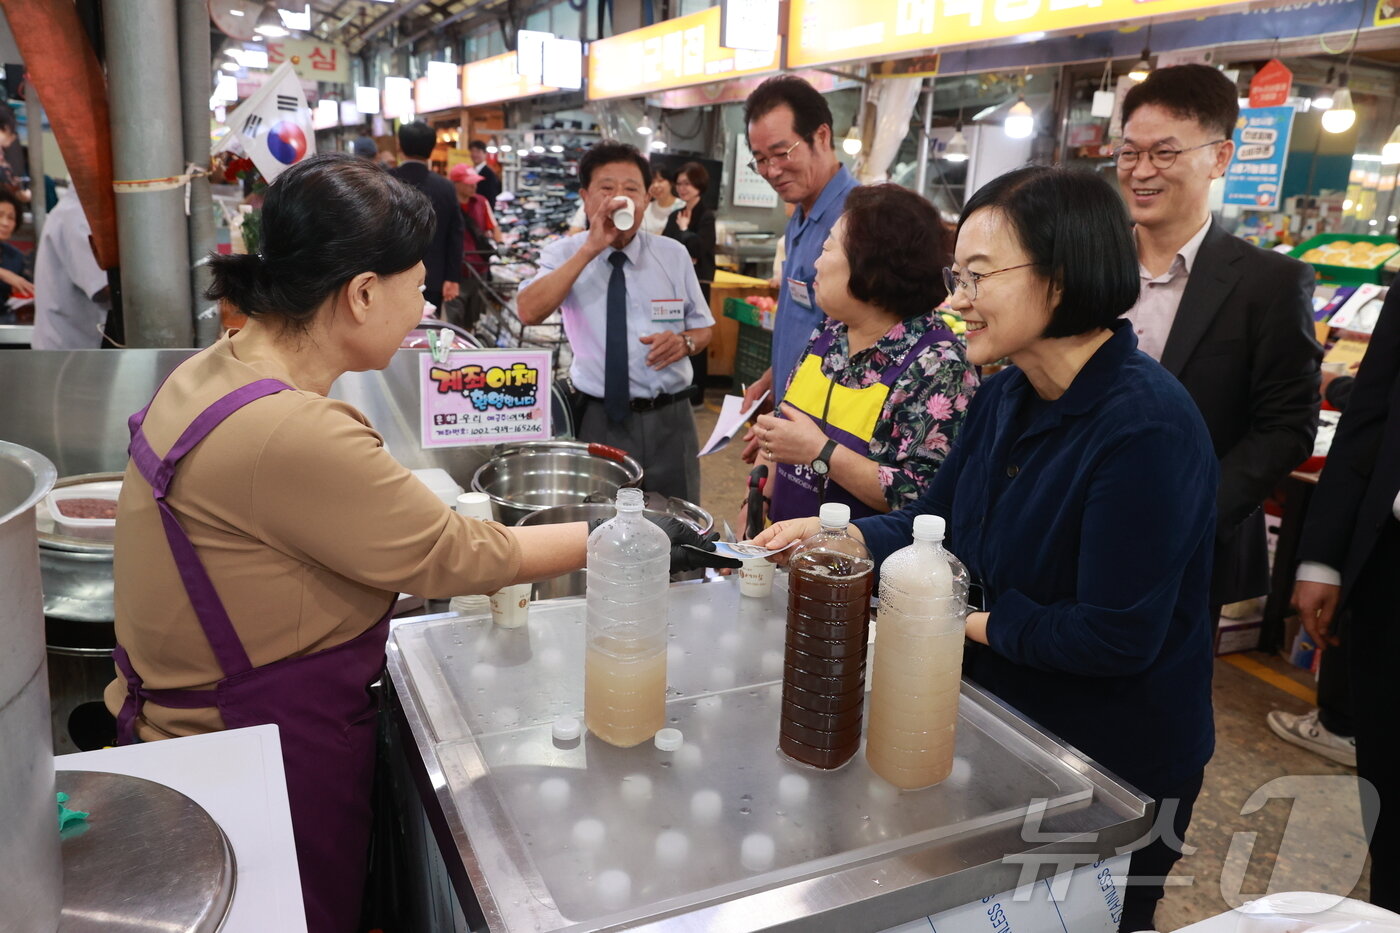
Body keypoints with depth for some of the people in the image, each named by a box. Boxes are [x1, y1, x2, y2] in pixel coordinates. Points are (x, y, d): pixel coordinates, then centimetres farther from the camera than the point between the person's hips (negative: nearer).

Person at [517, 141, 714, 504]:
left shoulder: (674, 254, 3)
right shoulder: (564, 254, -2)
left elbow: (703, 327, 12)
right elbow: (528, 311, -21)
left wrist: (684, 341, -12)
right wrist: (589, 249, -24)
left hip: (668, 420, 2)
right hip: (598, 419, -2)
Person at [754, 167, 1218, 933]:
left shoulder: (1146, 430, -28)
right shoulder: (1006, 395, -3)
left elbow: (1115, 636, -28)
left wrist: (978, 622, -17)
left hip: (1117, 769, -7)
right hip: (1003, 721, 7)